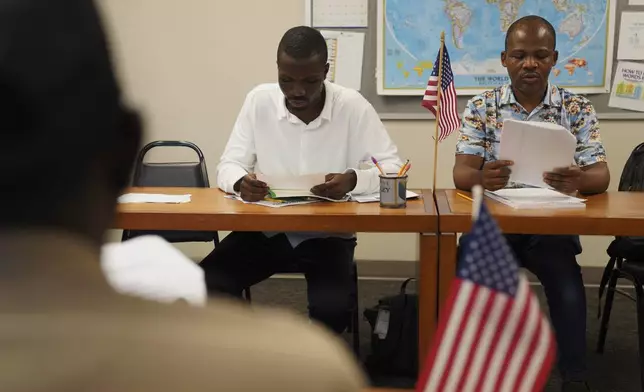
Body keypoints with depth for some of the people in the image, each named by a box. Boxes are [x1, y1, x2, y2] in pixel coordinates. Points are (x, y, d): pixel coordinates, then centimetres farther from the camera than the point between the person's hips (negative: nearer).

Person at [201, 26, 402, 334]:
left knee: (332, 308, -28)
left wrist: (354, 180, -30)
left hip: (327, 234, -1)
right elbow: (229, 165, 0)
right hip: (265, 229, 2)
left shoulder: (353, 106, -8)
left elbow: (392, 168, -8)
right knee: (204, 287, -22)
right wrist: (241, 182, -25)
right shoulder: (259, 101, -3)